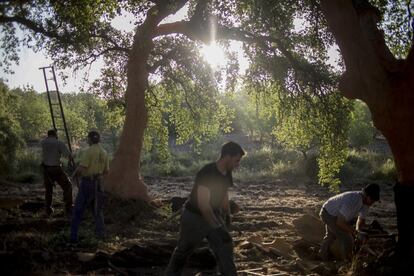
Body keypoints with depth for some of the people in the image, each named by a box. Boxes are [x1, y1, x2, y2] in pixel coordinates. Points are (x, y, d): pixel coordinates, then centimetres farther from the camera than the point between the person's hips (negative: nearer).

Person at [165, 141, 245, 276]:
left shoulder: (227, 173, -4)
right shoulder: (207, 173, -29)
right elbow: (203, 204, -32)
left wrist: (227, 216, 20)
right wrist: (217, 227, -28)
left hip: (213, 216, 7)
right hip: (194, 217, -6)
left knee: (225, 248, 0)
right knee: (183, 251, 10)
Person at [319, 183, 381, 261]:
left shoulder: (366, 202, -14)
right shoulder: (352, 202, -40)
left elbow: (361, 219, 0)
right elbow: (340, 222, -33)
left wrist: (358, 231, -14)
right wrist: (354, 232, -26)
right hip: (329, 214, -9)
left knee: (331, 235, 30)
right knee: (347, 240, -15)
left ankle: (323, 255, 53)